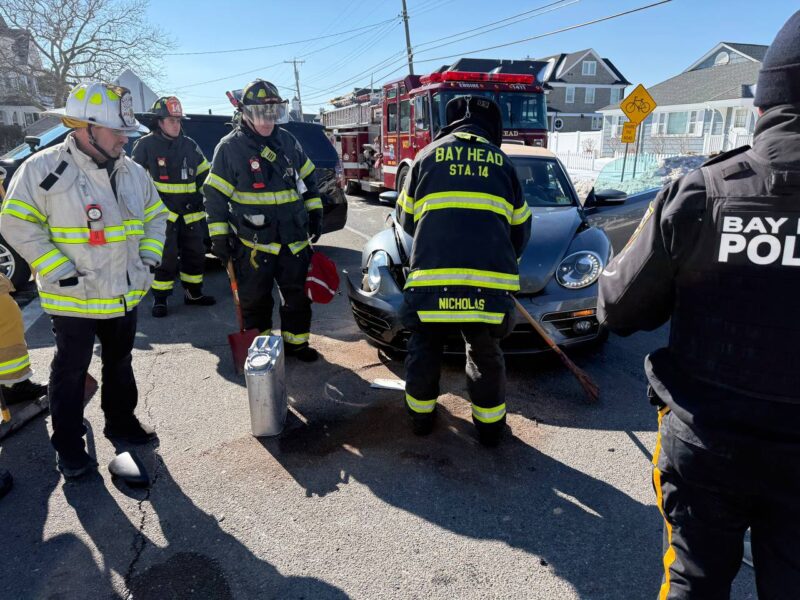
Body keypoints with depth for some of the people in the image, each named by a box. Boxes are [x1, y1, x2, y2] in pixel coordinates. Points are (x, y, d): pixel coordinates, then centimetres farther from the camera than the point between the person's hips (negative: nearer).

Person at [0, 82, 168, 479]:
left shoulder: (132, 172, 4)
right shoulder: (44, 169, -14)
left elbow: (156, 215, 15)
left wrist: (149, 258, 2)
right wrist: (61, 272, -20)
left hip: (125, 295, 6)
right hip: (73, 298, -5)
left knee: (120, 363, 20)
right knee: (71, 371, 9)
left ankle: (121, 422, 39)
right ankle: (69, 447, 24)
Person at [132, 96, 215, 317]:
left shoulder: (189, 145, 11)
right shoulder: (146, 145, -4)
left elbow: (204, 174, 21)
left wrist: (200, 197, 13)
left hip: (190, 213, 6)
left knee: (195, 253, 11)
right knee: (165, 257, -6)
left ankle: (193, 294, 26)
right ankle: (160, 299, 7)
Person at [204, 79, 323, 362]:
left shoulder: (287, 140, 6)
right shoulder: (230, 147, -7)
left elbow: (308, 178, 17)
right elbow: (215, 195, -6)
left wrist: (314, 213, 14)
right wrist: (219, 236, -9)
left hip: (294, 239, 4)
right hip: (253, 243, -4)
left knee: (297, 294, 13)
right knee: (255, 299, 8)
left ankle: (296, 341, 28)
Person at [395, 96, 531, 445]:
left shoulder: (428, 156, 14)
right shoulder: (501, 161, 16)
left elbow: (406, 218, 19)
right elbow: (521, 227, 20)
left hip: (431, 273, 0)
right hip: (490, 276, 1)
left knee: (425, 348, 20)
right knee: (486, 354, 19)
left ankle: (421, 416, 35)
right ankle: (490, 425, 30)